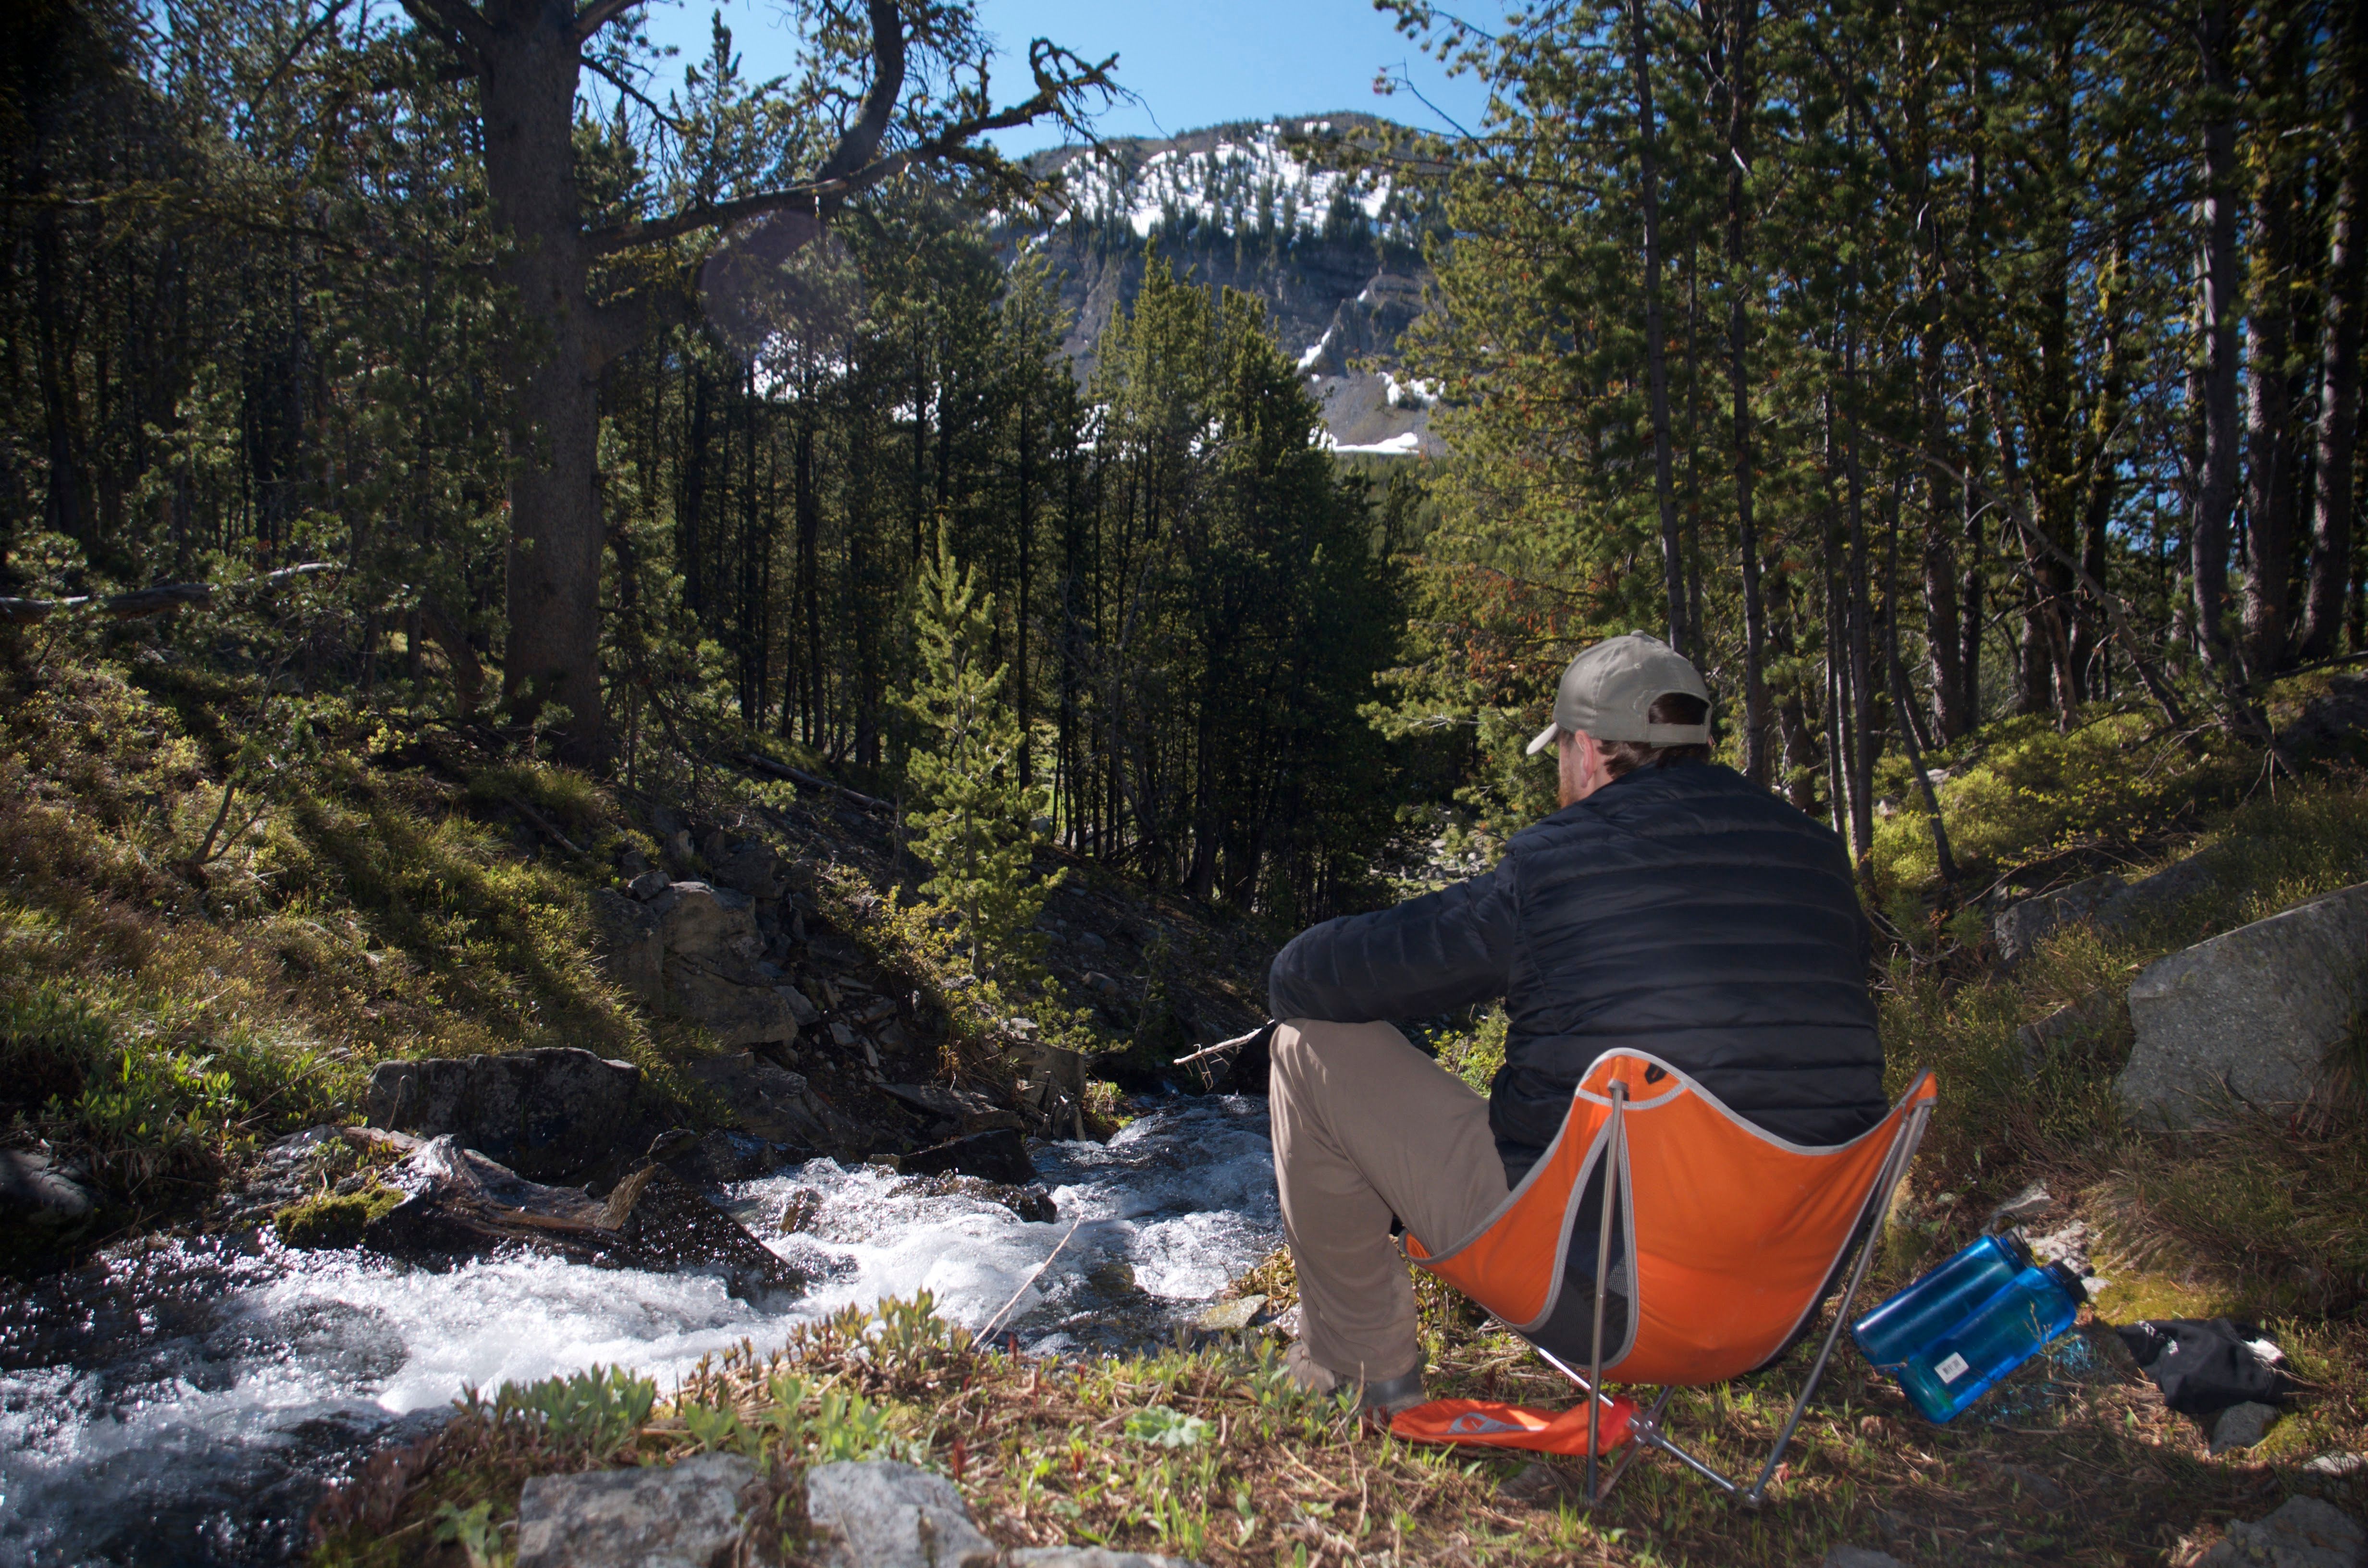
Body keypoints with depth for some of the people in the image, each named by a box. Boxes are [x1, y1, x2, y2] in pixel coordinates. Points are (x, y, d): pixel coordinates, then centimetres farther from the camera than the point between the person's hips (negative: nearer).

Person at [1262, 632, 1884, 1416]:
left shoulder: (1549, 867, -13)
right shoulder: (1818, 856, 2)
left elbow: (1303, 977, -7)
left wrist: (1300, 981, 18)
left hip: (1588, 1282, -6)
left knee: (1314, 1045, 6)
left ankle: (1364, 1367, 17)